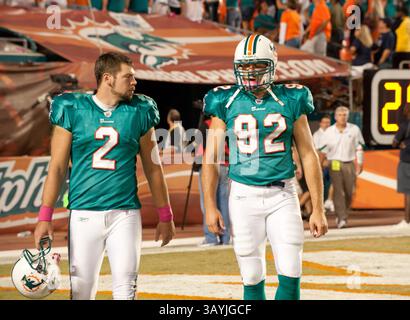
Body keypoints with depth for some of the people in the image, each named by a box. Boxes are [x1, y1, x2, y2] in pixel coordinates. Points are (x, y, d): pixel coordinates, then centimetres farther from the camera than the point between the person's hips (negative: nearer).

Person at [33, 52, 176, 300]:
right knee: (82, 290, 3)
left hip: (125, 213, 1)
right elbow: (57, 168, 2)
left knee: (125, 288, -5)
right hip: (84, 213, -1)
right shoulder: (73, 111, 0)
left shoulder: (139, 112, 5)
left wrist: (166, 216, 12)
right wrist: (45, 217, -4)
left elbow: (153, 167, 12)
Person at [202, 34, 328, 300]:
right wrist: (210, 206, -5)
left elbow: (309, 156, 4)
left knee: (290, 276, -6)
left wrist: (318, 209, 1)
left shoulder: (290, 102, 1)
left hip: (282, 195, 0)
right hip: (244, 196, 0)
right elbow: (211, 156, 3)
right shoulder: (226, 103, 1)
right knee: (252, 278, 4)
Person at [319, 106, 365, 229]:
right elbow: (323, 151, 6)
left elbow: (359, 148, 9)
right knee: (338, 191, -11)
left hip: (349, 164, 2)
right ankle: (341, 219, -13)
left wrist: (359, 164, 5)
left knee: (349, 192, 3)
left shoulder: (354, 129, 5)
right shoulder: (329, 131, 3)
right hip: (335, 163, -2)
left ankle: (343, 215, 24)